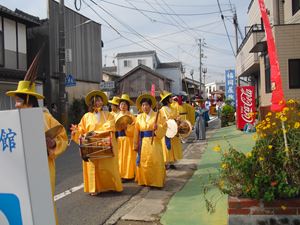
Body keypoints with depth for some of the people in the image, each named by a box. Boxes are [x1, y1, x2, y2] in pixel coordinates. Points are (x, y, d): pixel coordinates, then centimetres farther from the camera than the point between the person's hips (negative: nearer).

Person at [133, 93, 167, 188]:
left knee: (155, 162, -2)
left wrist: (157, 128, -23)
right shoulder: (139, 117, 8)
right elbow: (137, 132, 8)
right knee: (143, 162, 5)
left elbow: (164, 127, -3)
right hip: (143, 143, 3)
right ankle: (144, 181, 19)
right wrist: (136, 144, 6)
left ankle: (156, 181, 9)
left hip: (154, 142, -3)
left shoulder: (157, 115, 0)